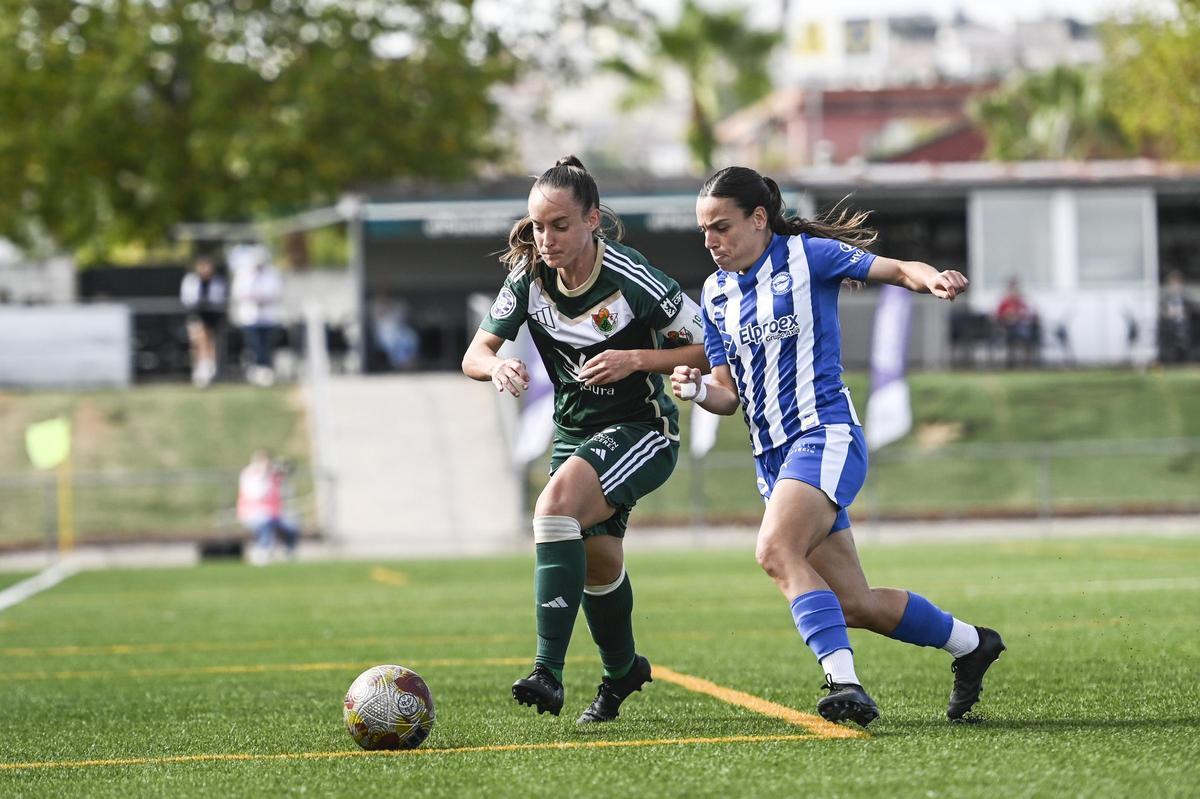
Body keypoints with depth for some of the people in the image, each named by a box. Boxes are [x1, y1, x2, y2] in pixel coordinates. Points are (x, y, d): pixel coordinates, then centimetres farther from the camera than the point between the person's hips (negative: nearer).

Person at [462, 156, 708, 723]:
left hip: (642, 429, -6)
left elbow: (711, 348, -14)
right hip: (574, 434, 6)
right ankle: (622, 671, 46)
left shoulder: (632, 280, -23)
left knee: (557, 506, -30)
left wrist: (635, 360, -27)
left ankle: (548, 672, -35)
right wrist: (498, 367, -26)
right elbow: (474, 355, -2)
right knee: (595, 563, 16)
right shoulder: (528, 278, -8)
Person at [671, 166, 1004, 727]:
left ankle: (843, 681, -38)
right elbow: (729, 395, 15)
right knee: (854, 604, 6)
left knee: (776, 551, -31)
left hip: (824, 435, -7)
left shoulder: (807, 256, -4)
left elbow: (898, 270, -8)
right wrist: (696, 389, -8)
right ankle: (970, 643, 27)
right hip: (771, 456, 7)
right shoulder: (714, 293, 13)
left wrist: (934, 280, -31)